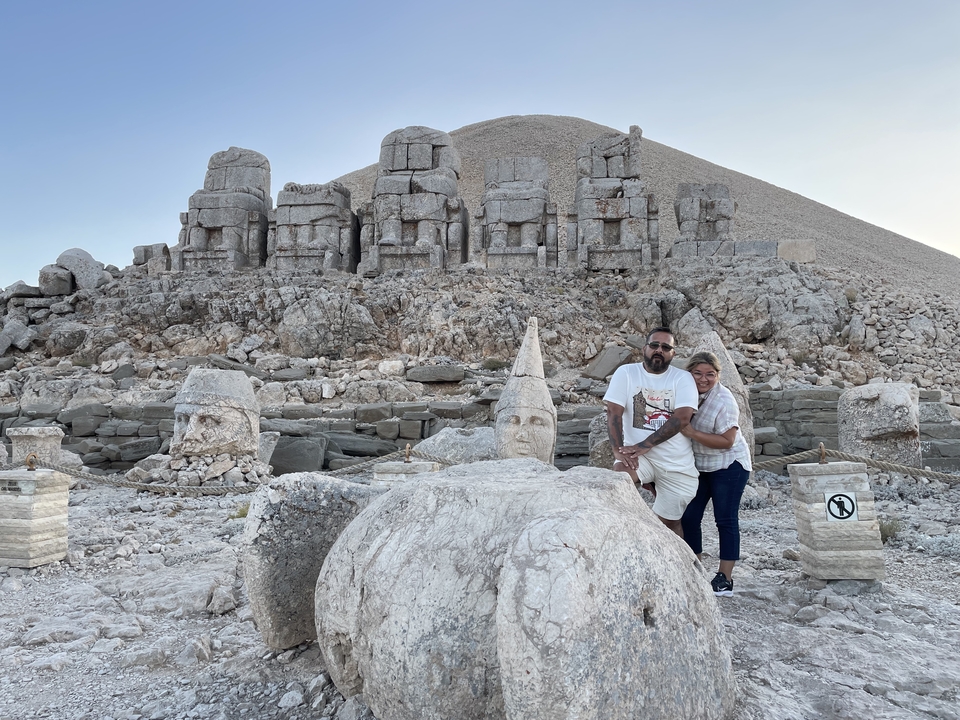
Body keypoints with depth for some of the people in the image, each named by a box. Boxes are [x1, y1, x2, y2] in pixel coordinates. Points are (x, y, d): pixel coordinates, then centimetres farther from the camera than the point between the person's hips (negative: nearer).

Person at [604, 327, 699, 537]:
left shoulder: (683, 378, -2)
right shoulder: (626, 372, 0)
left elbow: (682, 418, -14)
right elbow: (614, 412, -7)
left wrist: (644, 445, -21)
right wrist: (619, 450, -21)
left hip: (677, 463, 1)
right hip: (638, 455, 0)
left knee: (669, 522, 11)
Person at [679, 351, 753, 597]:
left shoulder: (723, 400, -21)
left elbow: (727, 441, -24)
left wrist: (692, 433, -29)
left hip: (729, 466, -6)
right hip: (697, 466, 6)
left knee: (726, 520, 0)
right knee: (688, 517, 4)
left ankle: (725, 578, 8)